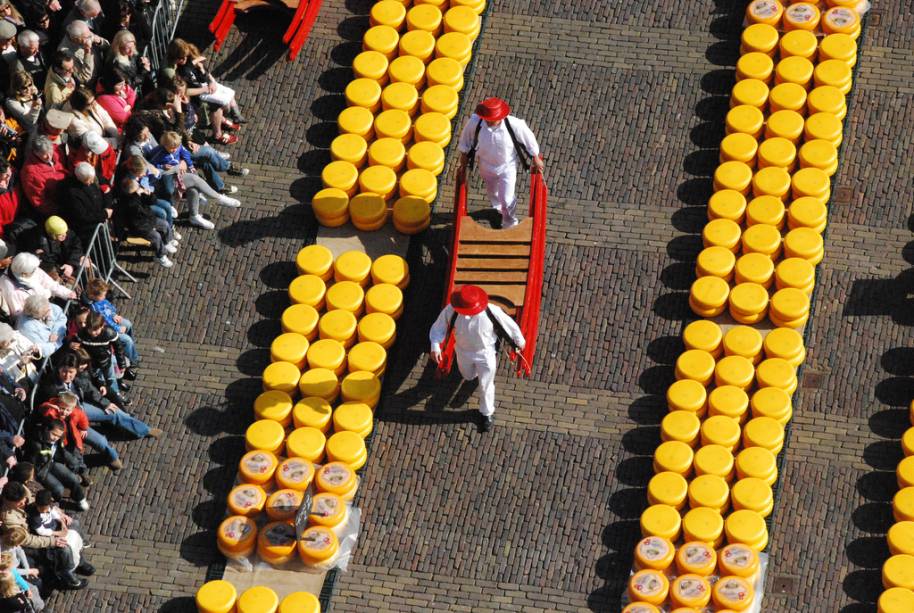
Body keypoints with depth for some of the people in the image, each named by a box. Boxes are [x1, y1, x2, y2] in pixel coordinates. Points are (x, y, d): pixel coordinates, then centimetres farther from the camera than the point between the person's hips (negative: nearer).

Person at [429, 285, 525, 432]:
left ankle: (487, 413, 42)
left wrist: (520, 341, 0)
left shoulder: (492, 311, -36)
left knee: (486, 386, 14)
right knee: (468, 376, 30)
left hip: (485, 352, -2)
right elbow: (438, 327, -16)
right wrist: (435, 346, -32)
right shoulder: (451, 310, -32)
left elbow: (510, 325, -17)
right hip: (464, 352, 2)